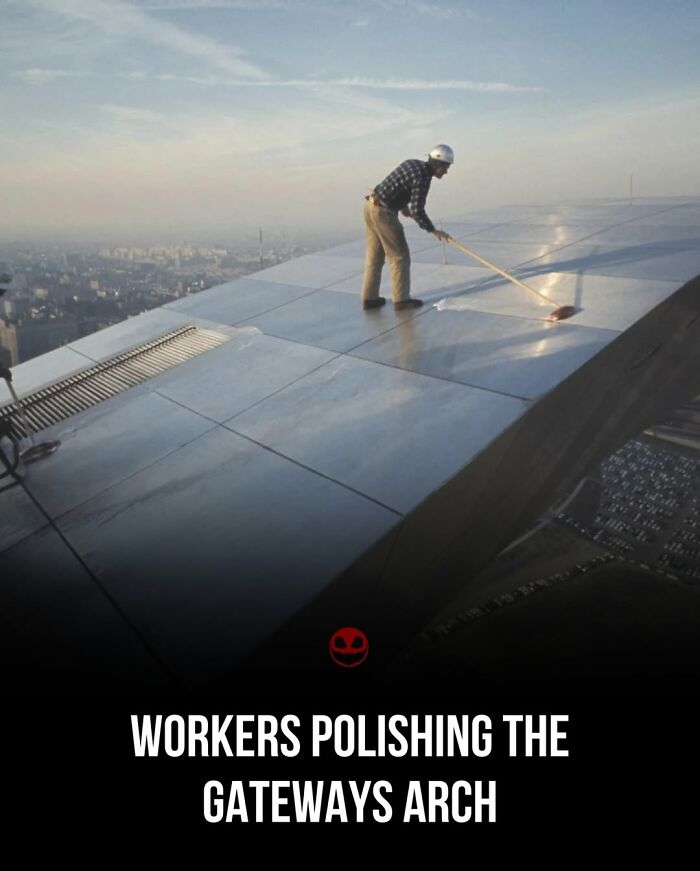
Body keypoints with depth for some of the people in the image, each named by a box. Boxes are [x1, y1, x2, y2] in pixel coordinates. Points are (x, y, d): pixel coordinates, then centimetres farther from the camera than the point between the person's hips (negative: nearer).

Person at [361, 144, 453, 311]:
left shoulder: (411, 163, 13)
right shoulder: (423, 177, -15)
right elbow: (417, 211, -20)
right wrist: (434, 231, -12)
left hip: (371, 205, 9)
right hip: (384, 212, -9)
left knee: (374, 255, 13)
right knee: (399, 256, 1)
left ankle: (369, 298, 18)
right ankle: (401, 299, 6)